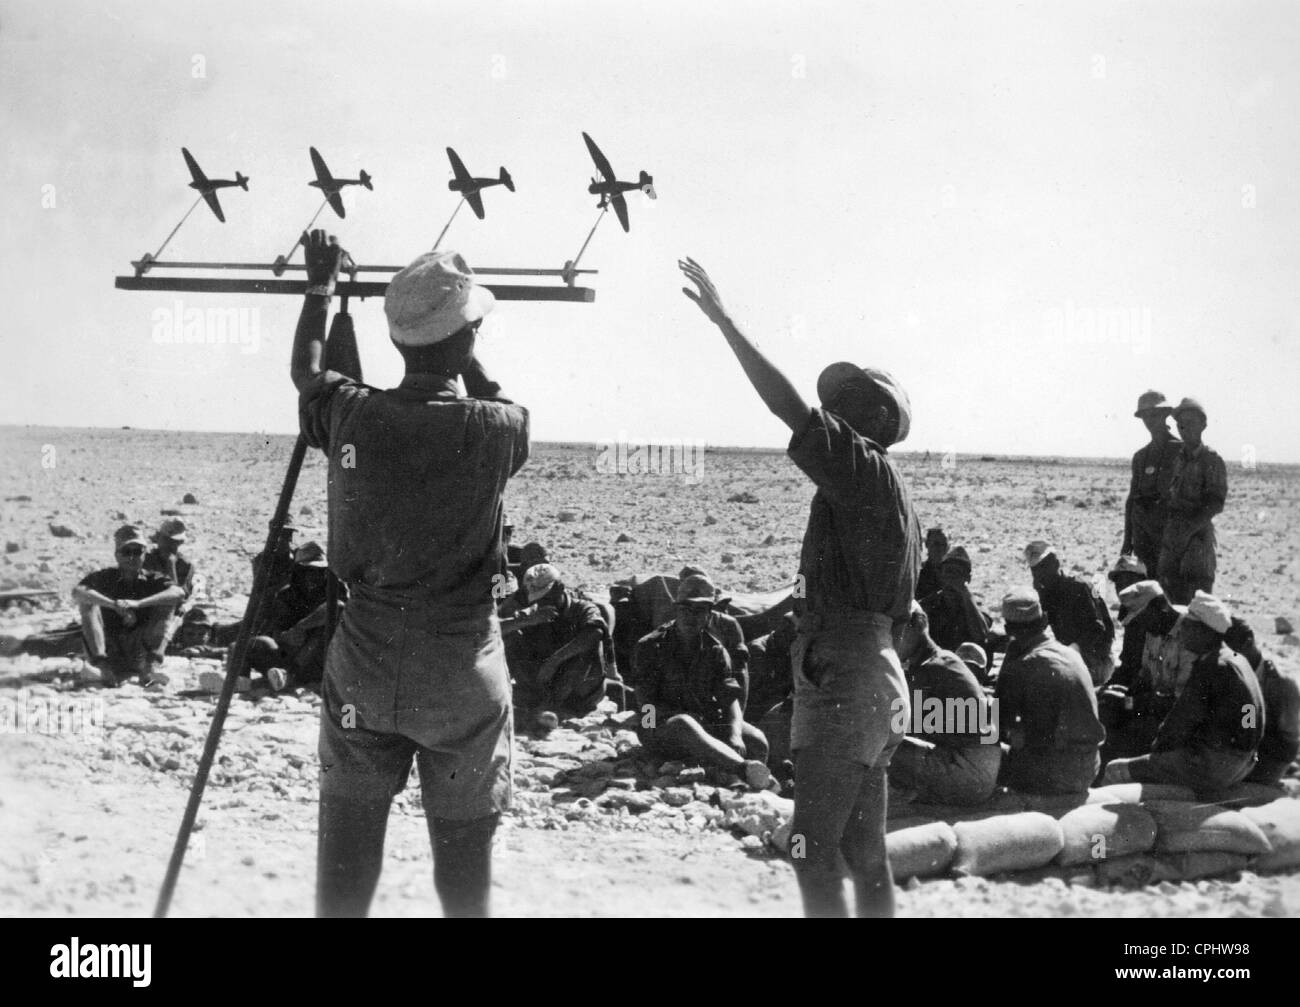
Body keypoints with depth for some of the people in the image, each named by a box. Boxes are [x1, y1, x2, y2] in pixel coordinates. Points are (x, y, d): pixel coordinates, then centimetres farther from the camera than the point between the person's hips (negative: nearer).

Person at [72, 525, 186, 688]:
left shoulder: (152, 580, 4)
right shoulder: (104, 578, 4)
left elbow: (179, 592, -18)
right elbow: (77, 592, -18)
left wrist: (139, 604, -29)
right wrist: (114, 604, -31)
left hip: (140, 655, 0)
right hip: (111, 653, 0)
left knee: (164, 605, -13)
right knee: (88, 603, -16)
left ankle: (153, 665, -25)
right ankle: (103, 666, -28)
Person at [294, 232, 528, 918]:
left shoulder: (351, 416, -7)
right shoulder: (495, 432, -13)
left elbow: (305, 371, 16)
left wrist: (321, 284, 28)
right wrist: (461, 344, 18)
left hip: (364, 662, 2)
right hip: (462, 667, -2)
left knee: (347, 843, 10)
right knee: (463, 846, 8)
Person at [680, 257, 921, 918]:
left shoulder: (865, 469, -9)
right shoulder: (882, 486, 19)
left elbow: (790, 407, -21)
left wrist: (725, 323, -19)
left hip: (843, 675, -10)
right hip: (875, 672, 10)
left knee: (814, 845, -10)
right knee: (863, 849, 14)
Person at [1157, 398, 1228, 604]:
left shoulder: (1211, 460, -4)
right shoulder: (1174, 457, 11)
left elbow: (1216, 503, -10)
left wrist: (1189, 528, -19)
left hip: (1198, 534, -5)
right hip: (1172, 533, 5)